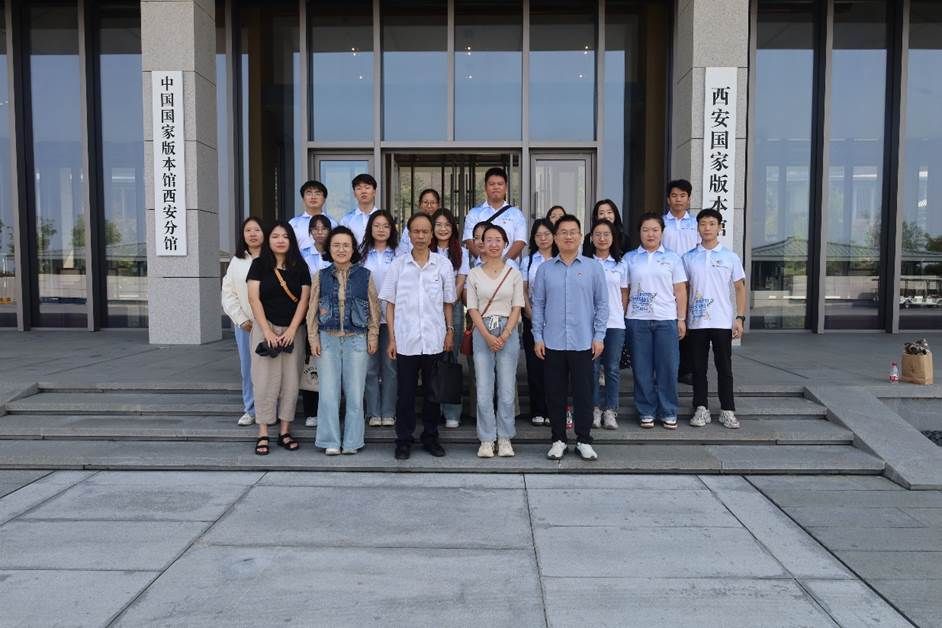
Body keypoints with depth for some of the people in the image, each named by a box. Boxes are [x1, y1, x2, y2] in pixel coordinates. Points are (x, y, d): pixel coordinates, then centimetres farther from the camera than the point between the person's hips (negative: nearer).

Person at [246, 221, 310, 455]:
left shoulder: (300, 267, 6)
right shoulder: (259, 264, 3)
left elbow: (304, 299, 1)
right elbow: (254, 298, -3)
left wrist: (291, 330, -9)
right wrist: (267, 331, -11)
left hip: (293, 330, 2)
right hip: (266, 327, -1)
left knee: (290, 381, 2)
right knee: (265, 380, -2)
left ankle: (285, 431, 10)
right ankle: (263, 434, 3)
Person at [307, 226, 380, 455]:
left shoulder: (365, 276, 3)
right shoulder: (320, 277, 5)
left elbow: (374, 308, 6)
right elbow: (312, 310, 6)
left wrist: (373, 336, 2)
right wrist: (313, 338, 0)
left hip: (356, 339, 0)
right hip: (328, 339, 1)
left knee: (355, 393, 3)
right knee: (328, 393, 1)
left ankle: (352, 442, 14)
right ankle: (330, 442, 12)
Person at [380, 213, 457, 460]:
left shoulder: (443, 264, 3)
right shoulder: (398, 265, 2)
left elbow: (448, 303, 10)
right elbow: (390, 303, 5)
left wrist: (450, 332, 5)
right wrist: (392, 338, 1)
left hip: (435, 340, 1)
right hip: (406, 340, -1)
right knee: (405, 393, 6)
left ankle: (430, 437, 25)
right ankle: (404, 440, 18)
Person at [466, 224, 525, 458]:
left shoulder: (514, 273, 5)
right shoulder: (474, 274, 5)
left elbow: (517, 308, 2)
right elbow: (473, 309, 1)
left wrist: (504, 336, -10)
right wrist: (488, 336, -11)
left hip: (508, 333, 0)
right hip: (482, 333, 0)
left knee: (507, 391, 2)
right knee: (484, 390, 0)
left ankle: (505, 438, 14)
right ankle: (486, 440, 11)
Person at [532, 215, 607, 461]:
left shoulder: (593, 268, 4)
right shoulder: (545, 269, 6)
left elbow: (602, 304, 4)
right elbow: (538, 304, 6)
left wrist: (599, 336, -1)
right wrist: (538, 337, 1)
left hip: (583, 343, -1)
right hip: (552, 343, 1)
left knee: (583, 392, 4)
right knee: (555, 393, 7)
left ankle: (584, 441, 18)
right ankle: (558, 439, 20)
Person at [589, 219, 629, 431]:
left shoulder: (620, 265, 10)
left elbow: (624, 295, 13)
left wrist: (621, 316, 5)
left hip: (615, 323, 2)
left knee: (613, 369, 4)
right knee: (593, 367, 2)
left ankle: (610, 410, 13)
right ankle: (596, 408, 14)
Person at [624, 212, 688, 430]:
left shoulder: (672, 258, 8)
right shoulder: (630, 258, 8)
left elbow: (680, 291, 7)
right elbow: (624, 290, 7)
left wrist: (682, 319, 2)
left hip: (666, 320, 0)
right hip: (637, 320, 0)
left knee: (667, 367, 1)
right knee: (642, 369, 4)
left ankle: (668, 412, 13)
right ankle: (646, 411, 15)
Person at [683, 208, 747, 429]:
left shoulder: (730, 257, 2)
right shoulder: (688, 258, 5)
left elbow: (740, 287, 5)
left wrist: (740, 317, -3)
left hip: (723, 322, -1)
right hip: (696, 322, 1)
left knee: (724, 368, 4)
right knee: (698, 368, 7)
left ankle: (727, 410, 13)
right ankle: (701, 409, 16)